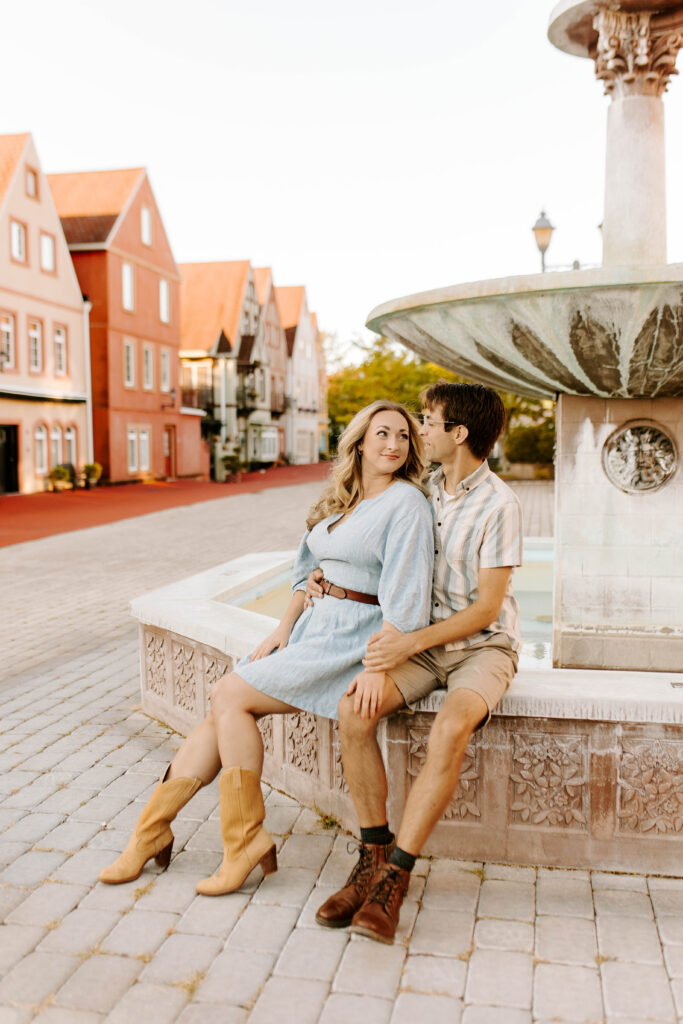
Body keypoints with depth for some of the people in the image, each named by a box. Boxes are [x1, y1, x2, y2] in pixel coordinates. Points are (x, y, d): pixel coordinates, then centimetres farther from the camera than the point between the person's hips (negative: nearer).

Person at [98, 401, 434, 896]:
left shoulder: (406, 503, -11)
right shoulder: (339, 500, 13)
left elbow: (404, 596, -18)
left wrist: (376, 668, -24)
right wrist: (282, 632, 7)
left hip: (353, 641, -7)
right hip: (314, 627, 7)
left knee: (229, 696, -14)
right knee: (222, 707, -4)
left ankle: (245, 838, -5)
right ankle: (153, 828, 5)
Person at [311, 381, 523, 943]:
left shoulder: (499, 505, -12)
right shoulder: (423, 492, 8)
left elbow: (486, 609, -14)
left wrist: (412, 642, -23)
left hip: (483, 647, -5)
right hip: (422, 642, 5)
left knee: (450, 729, -35)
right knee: (353, 707, -23)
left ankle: (396, 875, -23)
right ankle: (374, 854, -11)